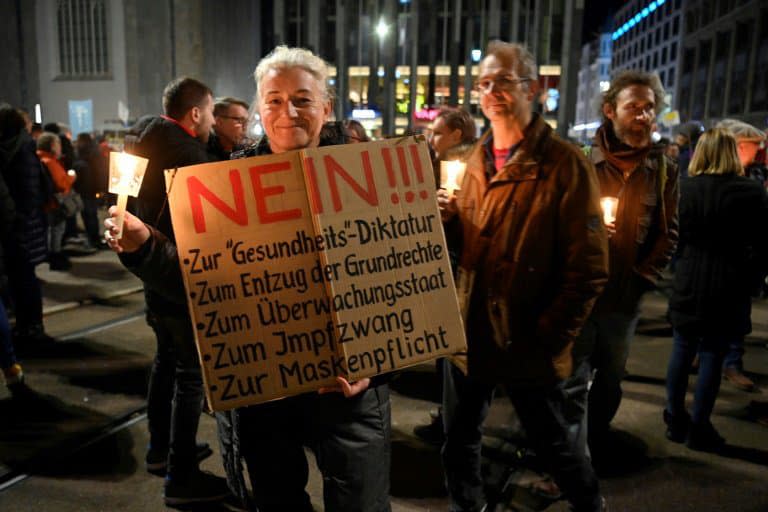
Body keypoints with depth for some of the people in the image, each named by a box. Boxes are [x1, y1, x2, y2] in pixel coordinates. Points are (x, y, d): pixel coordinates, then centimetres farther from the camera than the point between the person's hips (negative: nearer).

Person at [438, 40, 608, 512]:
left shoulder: (565, 163, -13)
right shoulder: (478, 160, 7)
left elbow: (588, 266, -15)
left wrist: (551, 337, -15)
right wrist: (447, 216, -6)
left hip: (528, 343, -5)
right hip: (469, 331, 6)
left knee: (553, 445, 15)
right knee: (459, 442, 19)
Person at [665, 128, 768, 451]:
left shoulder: (685, 188, -1)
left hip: (688, 284, 3)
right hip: (727, 288, -2)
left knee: (682, 351, 13)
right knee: (712, 357, 5)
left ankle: (676, 421, 23)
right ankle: (698, 428, 14)